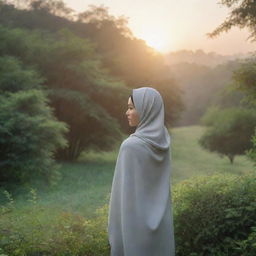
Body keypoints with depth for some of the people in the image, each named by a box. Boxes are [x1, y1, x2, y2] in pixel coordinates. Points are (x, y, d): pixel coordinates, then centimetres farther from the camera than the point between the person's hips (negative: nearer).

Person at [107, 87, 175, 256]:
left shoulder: (131, 146, -21)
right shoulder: (163, 141, 2)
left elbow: (126, 192, -19)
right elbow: (162, 187, 10)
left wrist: (116, 232, -11)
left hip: (136, 224, -7)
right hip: (160, 223, 7)